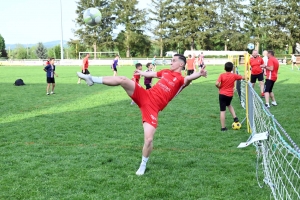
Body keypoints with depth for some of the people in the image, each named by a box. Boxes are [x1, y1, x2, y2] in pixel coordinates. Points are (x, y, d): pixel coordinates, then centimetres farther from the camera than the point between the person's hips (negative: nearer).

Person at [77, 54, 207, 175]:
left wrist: (199, 74, -49)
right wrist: (142, 73, 55)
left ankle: (143, 166, 12)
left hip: (153, 108, -5)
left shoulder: (181, 80, -2)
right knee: (123, 80, -15)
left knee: (148, 139, -15)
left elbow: (189, 78, -26)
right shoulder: (166, 72, 17)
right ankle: (92, 79, -4)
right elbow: (152, 74, 37)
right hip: (144, 96, 5)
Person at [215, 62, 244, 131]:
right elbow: (243, 77, 14)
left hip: (222, 94, -3)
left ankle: (223, 127, 2)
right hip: (230, 95, 3)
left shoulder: (222, 75, -8)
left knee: (222, 111, 0)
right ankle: (235, 117, 19)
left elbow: (217, 84, -20)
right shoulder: (234, 75, -2)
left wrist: (219, 87, 1)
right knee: (229, 105, 33)